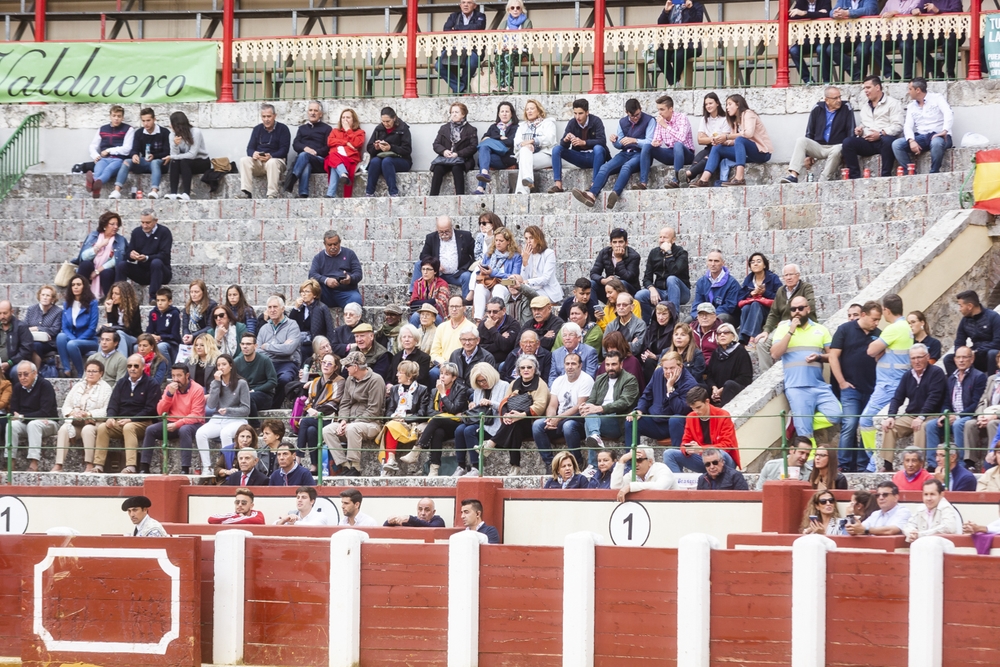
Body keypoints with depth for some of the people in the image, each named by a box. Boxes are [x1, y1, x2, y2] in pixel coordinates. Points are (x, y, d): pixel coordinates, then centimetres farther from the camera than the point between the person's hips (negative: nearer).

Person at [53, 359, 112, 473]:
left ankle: (89, 466, -36)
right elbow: (65, 407, 16)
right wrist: (72, 412, -8)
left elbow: (106, 411, -8)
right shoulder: (78, 386, 22)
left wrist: (88, 414, -19)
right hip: (75, 423, 4)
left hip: (94, 423, -4)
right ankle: (58, 465, -37)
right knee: (64, 429, -28)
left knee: (87, 429, -37)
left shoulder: (105, 388, 7)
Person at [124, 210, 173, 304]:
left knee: (156, 263, -37)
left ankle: (153, 297, -40)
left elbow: (164, 255, -17)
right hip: (142, 273, 4)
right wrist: (131, 255, -24)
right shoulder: (136, 232, 8)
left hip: (161, 273, -4)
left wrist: (147, 258, -34)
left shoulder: (164, 232, -6)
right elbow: (127, 252, 3)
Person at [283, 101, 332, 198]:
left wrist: (316, 152, -13)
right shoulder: (302, 128, 30)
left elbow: (328, 147, 6)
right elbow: (295, 144, 14)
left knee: (304, 156, -38)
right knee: (306, 167, -39)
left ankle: (292, 177, -62)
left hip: (319, 160, -2)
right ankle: (303, 195, -60)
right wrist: (305, 148, -10)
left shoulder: (326, 129, 20)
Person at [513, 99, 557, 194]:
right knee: (525, 150, -34)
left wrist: (532, 141, -14)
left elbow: (549, 139, -1)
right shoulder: (522, 126, 30)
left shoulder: (548, 123, 19)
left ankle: (521, 191, -52)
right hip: (525, 155, 3)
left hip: (545, 154, -3)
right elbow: (516, 142, 11)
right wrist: (525, 144, -14)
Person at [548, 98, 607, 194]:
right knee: (556, 149, -14)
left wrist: (583, 142, -36)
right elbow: (564, 145, -4)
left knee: (598, 148, -36)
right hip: (579, 157, 4)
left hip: (594, 157, -4)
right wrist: (565, 140, -30)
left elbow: (602, 141, -24)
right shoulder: (572, 123, -2)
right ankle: (558, 185, -25)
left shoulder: (596, 121, -12)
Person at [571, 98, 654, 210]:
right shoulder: (622, 122, 17)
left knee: (626, 166, -38)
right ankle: (592, 194, -42)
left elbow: (649, 142, -9)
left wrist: (634, 140, -25)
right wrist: (615, 141, -5)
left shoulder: (649, 120, 0)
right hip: (625, 153, 5)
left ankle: (615, 194, -61)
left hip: (640, 154, -5)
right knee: (605, 167, -22)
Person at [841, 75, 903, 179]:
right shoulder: (865, 106, 26)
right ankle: (854, 176, -24)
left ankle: (885, 176, -35)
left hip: (883, 139, -5)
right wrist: (860, 129, 9)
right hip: (867, 142, 5)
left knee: (887, 140, -41)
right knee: (847, 142, -22)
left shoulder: (892, 103, 4)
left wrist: (881, 134, -19)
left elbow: (898, 127, -7)